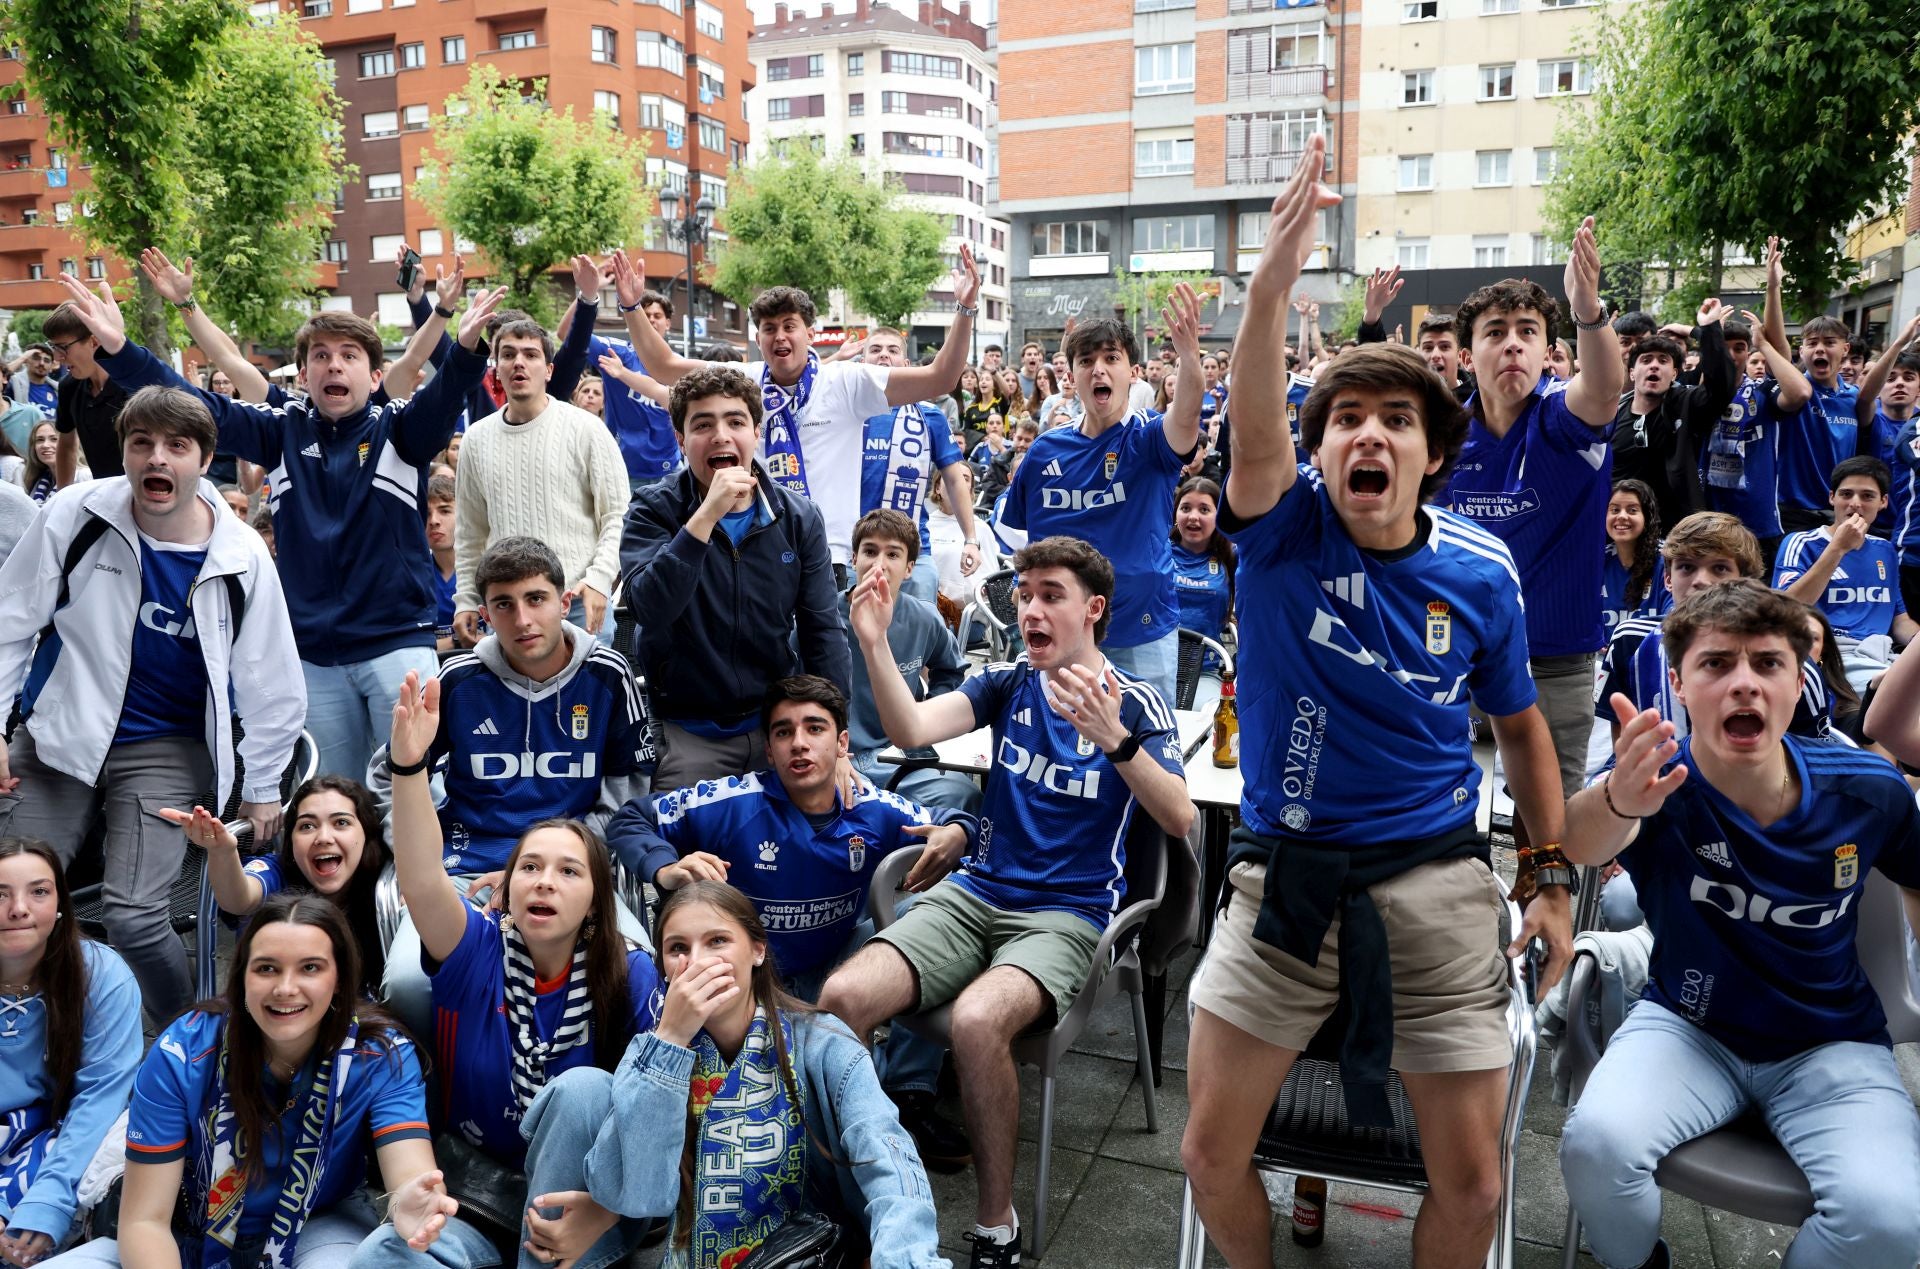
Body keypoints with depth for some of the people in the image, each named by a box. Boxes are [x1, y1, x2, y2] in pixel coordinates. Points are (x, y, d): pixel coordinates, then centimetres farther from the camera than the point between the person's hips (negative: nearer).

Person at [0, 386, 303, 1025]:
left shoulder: (243, 556, -11)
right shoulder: (76, 514, -10)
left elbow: (267, 679, -3)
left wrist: (261, 789, 2)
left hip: (167, 750, -2)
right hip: (59, 734, 2)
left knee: (132, 917, -13)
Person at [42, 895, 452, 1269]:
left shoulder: (381, 1057, -20)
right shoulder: (181, 1056, -19)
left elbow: (409, 1173, -33)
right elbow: (144, 1221, -17)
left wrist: (409, 1207, -59)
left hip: (319, 1227, -2)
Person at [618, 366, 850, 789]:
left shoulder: (799, 517, -2)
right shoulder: (653, 511, -8)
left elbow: (823, 632, -2)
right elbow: (648, 608, -25)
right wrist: (707, 514, -32)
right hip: (687, 733, -2)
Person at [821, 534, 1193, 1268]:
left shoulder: (1133, 702, -2)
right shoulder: (1008, 684, 9)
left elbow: (1179, 819, -16)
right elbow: (911, 731, -7)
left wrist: (1113, 738, -33)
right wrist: (875, 643, -23)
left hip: (1069, 913, -4)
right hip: (976, 894, 4)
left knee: (976, 1021, -35)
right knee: (842, 998, -21)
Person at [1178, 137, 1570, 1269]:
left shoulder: (1479, 570, -2)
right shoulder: (1286, 526, -7)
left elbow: (1521, 724, 11)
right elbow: (1253, 433, -30)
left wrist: (1555, 880, 10)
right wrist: (1271, 291, -47)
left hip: (1438, 879, 1)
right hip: (1285, 876, 0)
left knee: (1472, 1178, 4)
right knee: (1212, 1152, 2)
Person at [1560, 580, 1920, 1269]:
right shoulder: (1658, 777, -20)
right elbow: (1583, 843, -45)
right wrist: (1619, 799, -68)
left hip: (1829, 1047, 1)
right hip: (1687, 1026, -1)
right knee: (1596, 1143, -28)